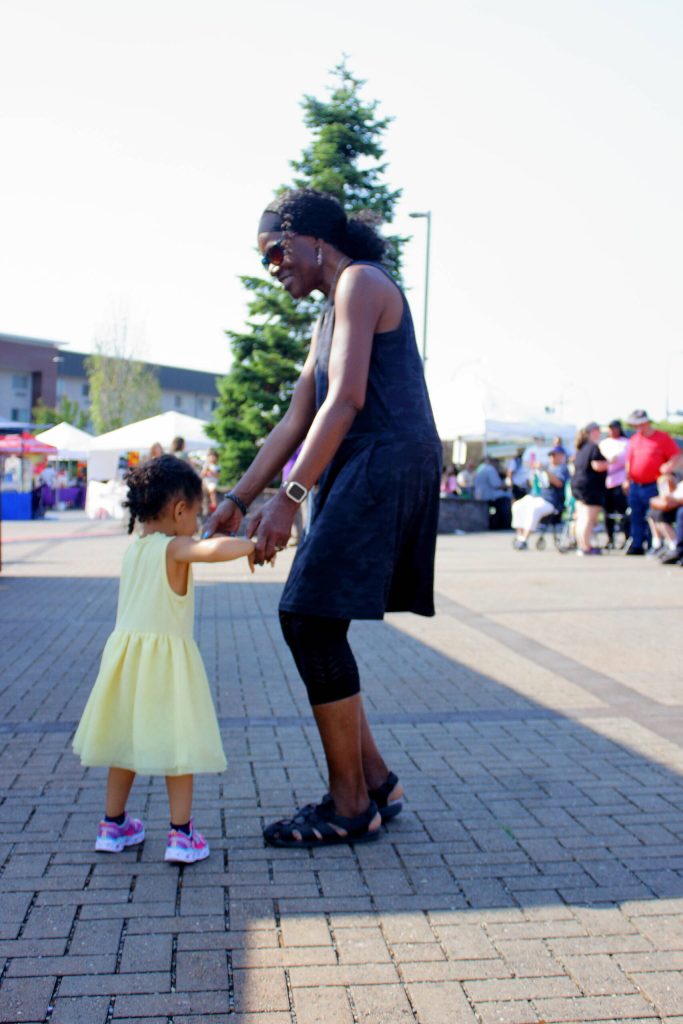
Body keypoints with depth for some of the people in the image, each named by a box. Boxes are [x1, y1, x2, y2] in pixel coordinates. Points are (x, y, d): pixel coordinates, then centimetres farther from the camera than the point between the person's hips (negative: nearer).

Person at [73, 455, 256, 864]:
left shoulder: (134, 548, 9)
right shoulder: (175, 548, -13)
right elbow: (216, 549, -30)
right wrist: (251, 545, -15)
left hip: (126, 655, 7)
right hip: (166, 662, -7)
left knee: (126, 740, 18)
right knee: (178, 743, 3)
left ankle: (114, 824, 29)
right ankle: (182, 834, 7)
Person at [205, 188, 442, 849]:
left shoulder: (361, 282, -5)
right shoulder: (328, 318, 25)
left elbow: (347, 399, -17)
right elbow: (295, 423, 22)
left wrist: (289, 498, -23)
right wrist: (236, 501, 17)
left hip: (388, 466, -10)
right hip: (357, 474, 10)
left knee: (311, 621, -11)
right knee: (306, 623, 7)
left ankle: (351, 806, -1)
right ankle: (375, 781, 16)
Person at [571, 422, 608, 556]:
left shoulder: (581, 448, 15)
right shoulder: (594, 447, -12)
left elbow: (575, 466, 22)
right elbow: (597, 466, -20)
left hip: (577, 484, 9)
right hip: (591, 486, -9)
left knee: (581, 518, 12)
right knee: (590, 519, -8)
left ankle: (580, 545, 15)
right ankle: (586, 547, -9)